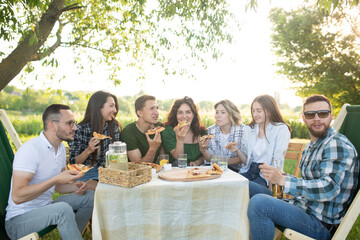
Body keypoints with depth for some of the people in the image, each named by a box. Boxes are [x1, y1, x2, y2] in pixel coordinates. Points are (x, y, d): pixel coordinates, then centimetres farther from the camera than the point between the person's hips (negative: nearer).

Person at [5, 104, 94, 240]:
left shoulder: (61, 148, 6)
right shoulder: (31, 149, -21)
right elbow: (17, 196, -26)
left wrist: (75, 187, -6)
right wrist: (56, 179, -31)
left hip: (45, 208, 9)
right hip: (19, 220, -8)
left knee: (90, 197, -1)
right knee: (63, 209, -34)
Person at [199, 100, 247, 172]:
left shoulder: (242, 129, -8)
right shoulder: (210, 131, 0)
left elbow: (245, 157, -8)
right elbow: (209, 159, 2)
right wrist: (203, 149, -19)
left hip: (236, 170, -2)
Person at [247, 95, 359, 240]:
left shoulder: (338, 145, -15)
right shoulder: (311, 146, 15)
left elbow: (329, 189, -27)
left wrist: (283, 180, -31)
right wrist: (278, 177, -1)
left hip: (322, 224, -9)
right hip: (303, 208, 9)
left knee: (259, 202, -31)